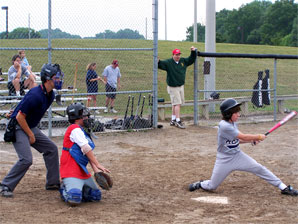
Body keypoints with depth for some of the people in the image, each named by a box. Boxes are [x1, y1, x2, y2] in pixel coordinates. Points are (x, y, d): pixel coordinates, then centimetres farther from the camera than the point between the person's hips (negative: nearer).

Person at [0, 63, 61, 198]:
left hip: (31, 127, 10)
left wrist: (33, 132, 14)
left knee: (51, 149, 9)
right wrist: (31, 135, -17)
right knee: (26, 159, -20)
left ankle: (53, 183, 20)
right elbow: (20, 117, -24)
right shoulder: (35, 95, -27)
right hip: (18, 127, -9)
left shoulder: (50, 95, 2)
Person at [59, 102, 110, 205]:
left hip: (82, 171, 10)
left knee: (96, 196, 9)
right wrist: (98, 165, -19)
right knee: (74, 199, -28)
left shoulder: (83, 131, 20)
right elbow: (86, 149, -17)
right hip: (71, 170, -10)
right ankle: (65, 190, 5)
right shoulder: (75, 129, -10)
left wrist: (96, 170, 1)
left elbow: (89, 154, 13)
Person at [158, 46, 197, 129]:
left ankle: (173, 120, 23)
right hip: (173, 87, -7)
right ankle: (178, 121, -7)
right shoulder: (168, 63, -12)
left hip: (181, 86, 7)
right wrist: (158, 61, -43)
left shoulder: (183, 61, 5)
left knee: (175, 104, 13)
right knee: (177, 103, -11)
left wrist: (193, 52, 7)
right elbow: (160, 65, -22)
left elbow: (191, 59, 18)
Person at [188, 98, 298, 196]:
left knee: (259, 168, -6)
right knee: (211, 186, 1)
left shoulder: (233, 123, 1)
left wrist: (252, 140, -3)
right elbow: (243, 137, -22)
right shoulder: (224, 126, -26)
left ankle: (283, 187, -3)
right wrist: (258, 136, -9)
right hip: (224, 159, -6)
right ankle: (200, 184, 34)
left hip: (237, 155, 7)